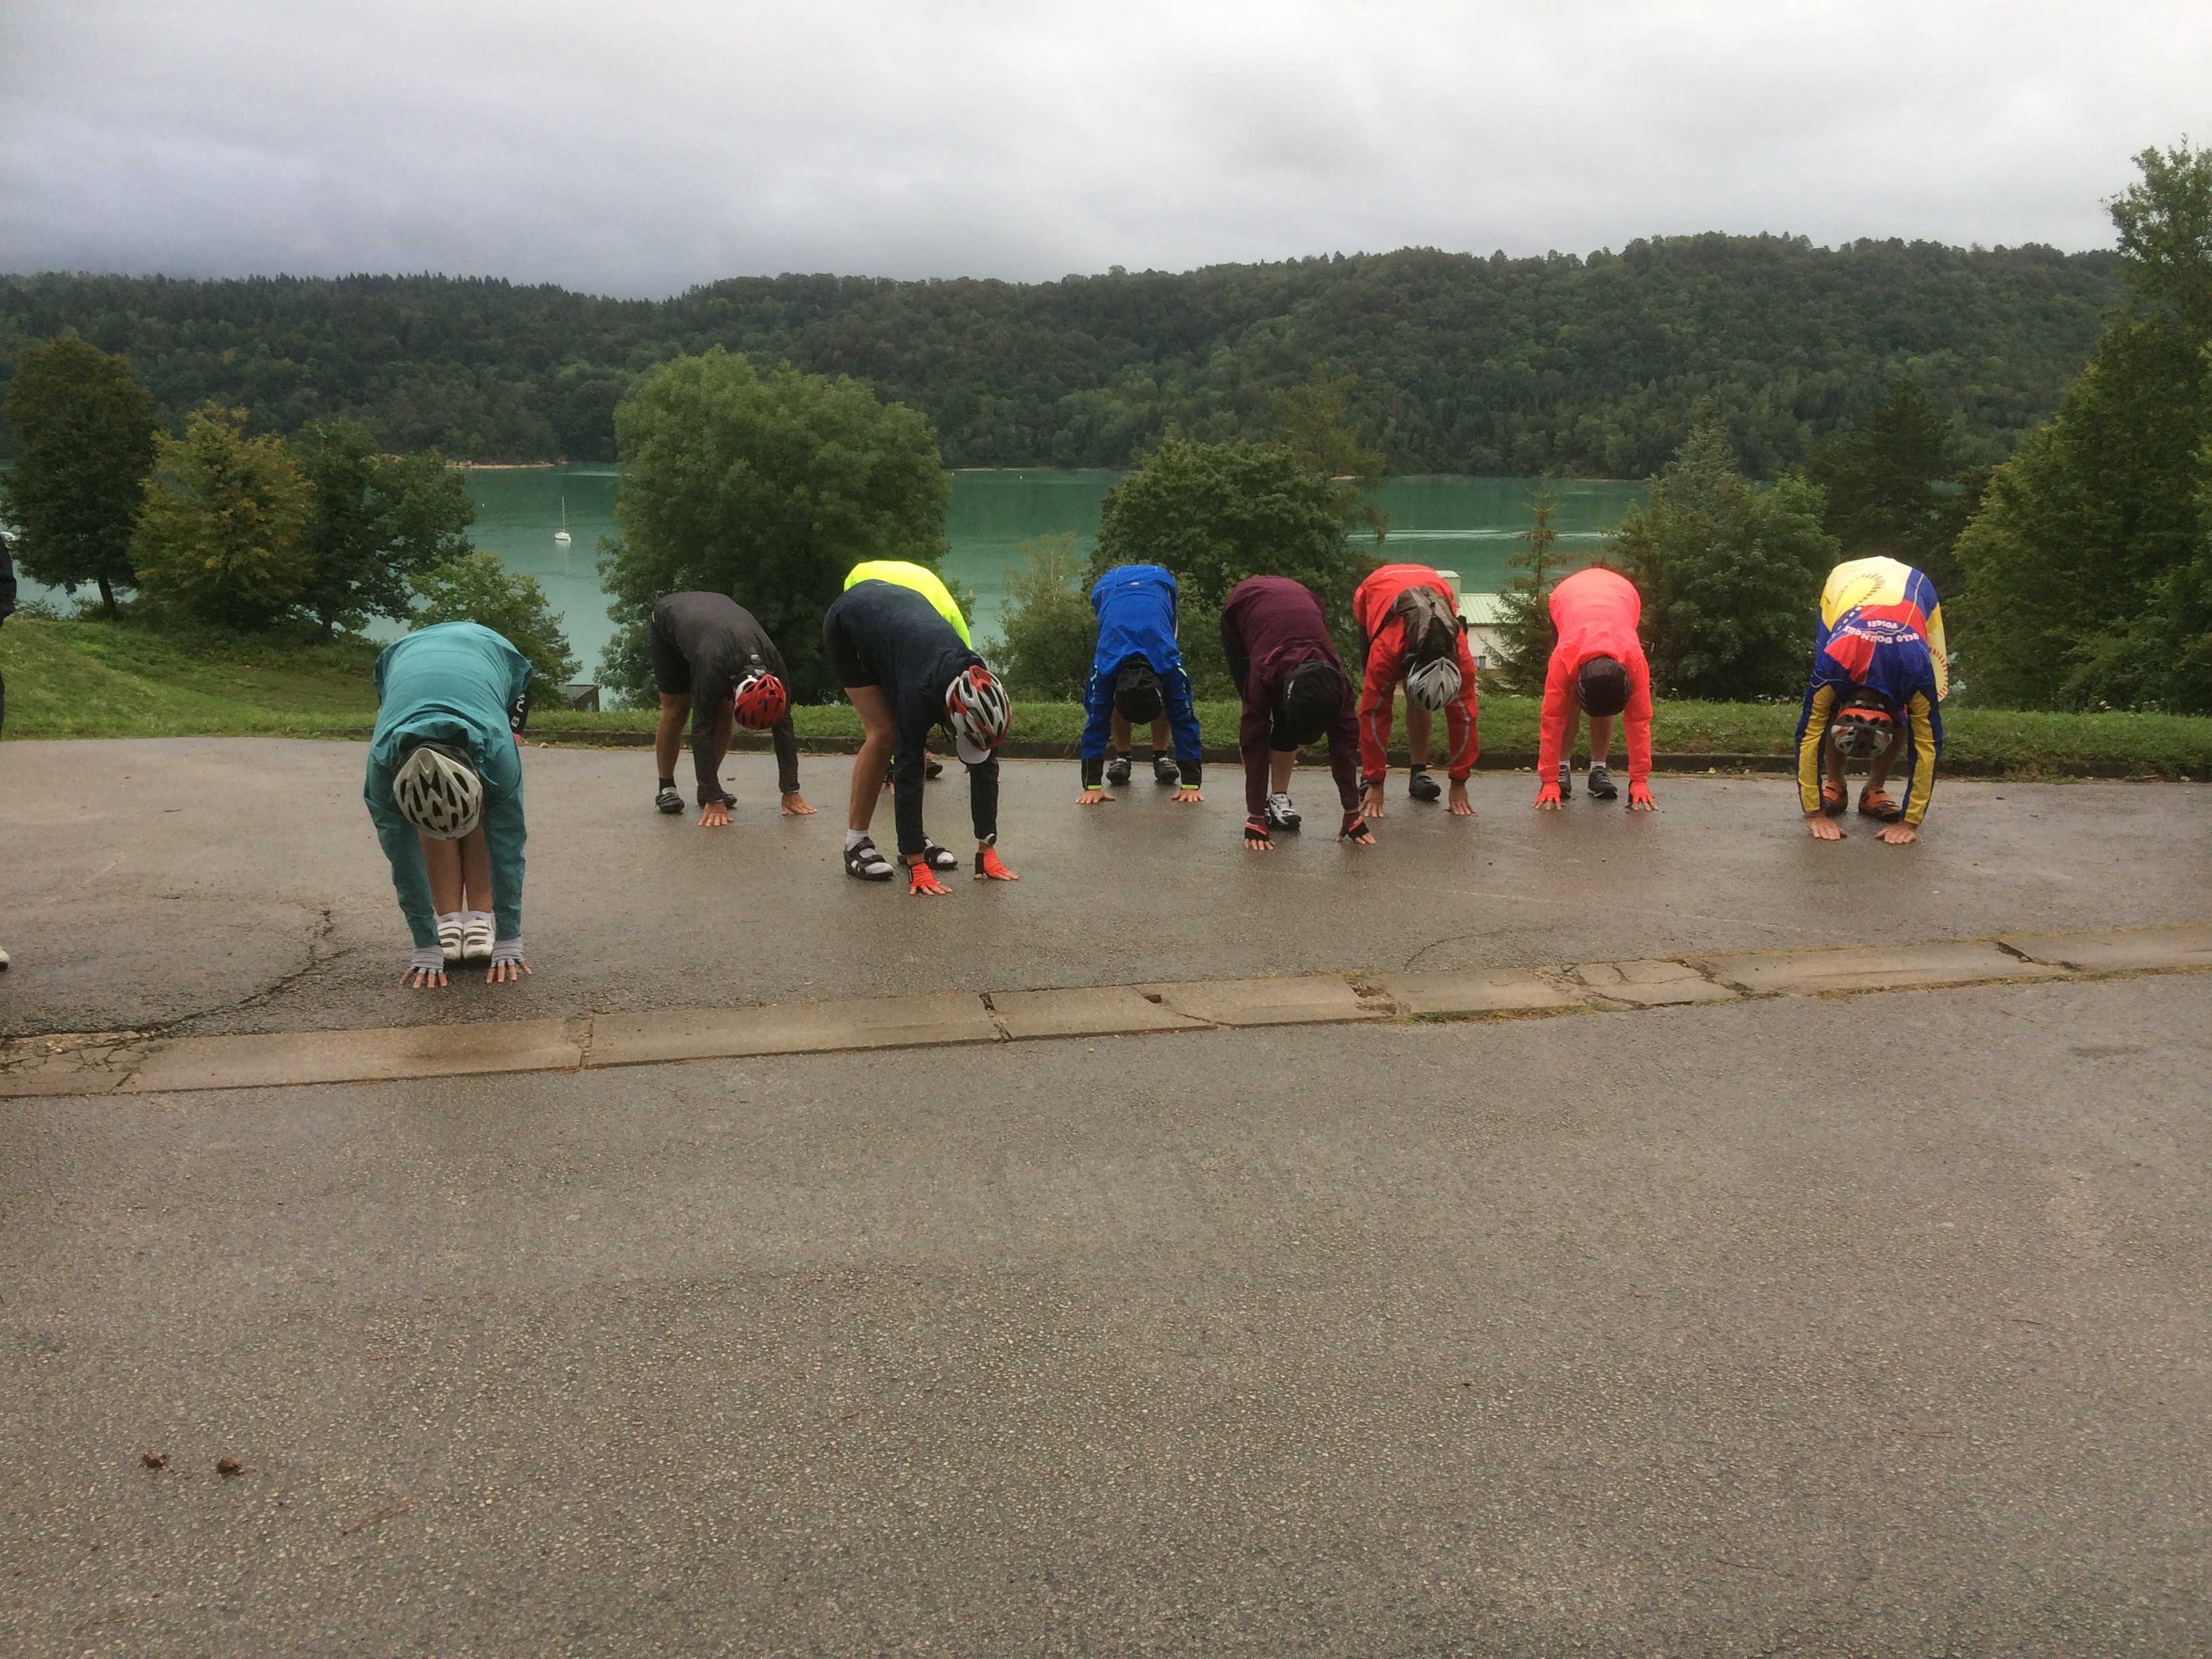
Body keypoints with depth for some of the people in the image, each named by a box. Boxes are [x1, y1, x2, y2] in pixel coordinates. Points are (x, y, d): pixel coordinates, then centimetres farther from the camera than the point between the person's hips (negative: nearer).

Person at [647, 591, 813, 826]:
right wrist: (714, 801, -40)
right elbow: (702, 730, -40)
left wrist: (791, 792, -24)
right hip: (668, 618, -4)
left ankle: (707, 789, 5)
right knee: (675, 711, -8)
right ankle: (666, 788, 9)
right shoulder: (712, 668, -45)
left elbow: (783, 726, -24)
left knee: (723, 713, -7)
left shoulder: (773, 663, -32)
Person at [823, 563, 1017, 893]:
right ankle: (856, 844, -8)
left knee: (910, 742, -5)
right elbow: (908, 774, -38)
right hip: (848, 622, -6)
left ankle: (912, 839, 4)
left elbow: (985, 768, -18)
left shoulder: (978, 686, -25)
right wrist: (918, 868, -38)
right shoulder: (920, 691, -41)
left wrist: (988, 852, -18)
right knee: (884, 733, -17)